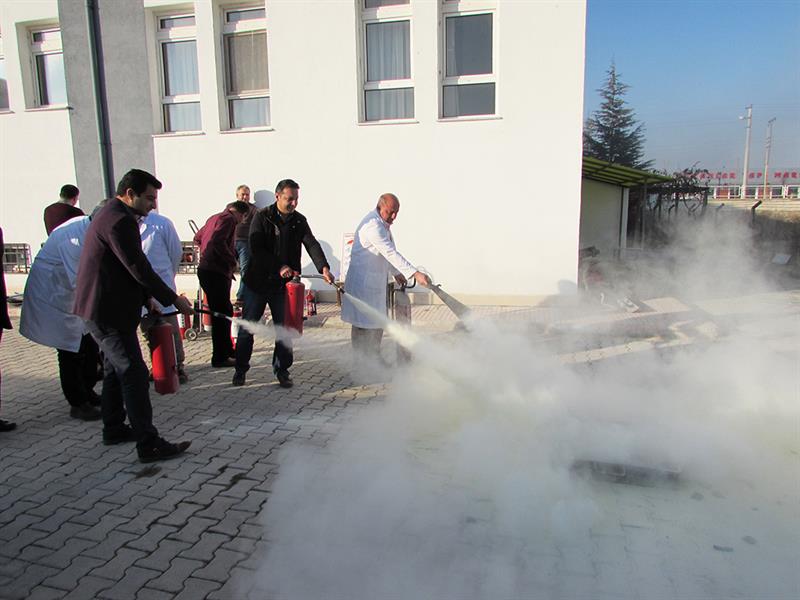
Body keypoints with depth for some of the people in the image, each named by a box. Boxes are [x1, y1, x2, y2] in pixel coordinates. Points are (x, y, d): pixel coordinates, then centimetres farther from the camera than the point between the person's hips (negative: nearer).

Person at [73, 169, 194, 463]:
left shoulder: (109, 215, 16)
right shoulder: (120, 221, -19)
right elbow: (139, 269, -20)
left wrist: (147, 299, 15)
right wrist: (173, 299, -12)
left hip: (100, 309, 11)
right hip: (110, 312, -11)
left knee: (115, 370, 20)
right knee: (134, 374, -9)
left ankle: (114, 429, 33)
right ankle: (148, 444, -5)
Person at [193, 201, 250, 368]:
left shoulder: (214, 218, 20)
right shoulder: (228, 219, -10)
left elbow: (197, 238, 29)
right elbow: (218, 241, -26)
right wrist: (232, 261, -16)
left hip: (206, 269, 10)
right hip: (216, 272, -10)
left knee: (225, 311, 18)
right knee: (221, 314, -6)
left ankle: (227, 349, 30)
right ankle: (220, 357, -2)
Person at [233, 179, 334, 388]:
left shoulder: (299, 221, 4)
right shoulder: (262, 217, -6)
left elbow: (312, 245, -9)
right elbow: (256, 249, -14)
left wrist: (324, 267, -25)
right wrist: (279, 267, -24)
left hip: (283, 285, 3)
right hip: (258, 281, -2)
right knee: (247, 327, 7)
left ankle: (282, 370, 18)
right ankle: (241, 369, 22)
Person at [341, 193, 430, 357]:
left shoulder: (383, 223, 10)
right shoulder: (373, 225, -22)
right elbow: (391, 253, -30)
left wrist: (396, 273, 12)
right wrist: (415, 274, -34)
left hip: (376, 281, 10)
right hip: (363, 281, -10)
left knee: (377, 324, 15)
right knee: (363, 325, -1)